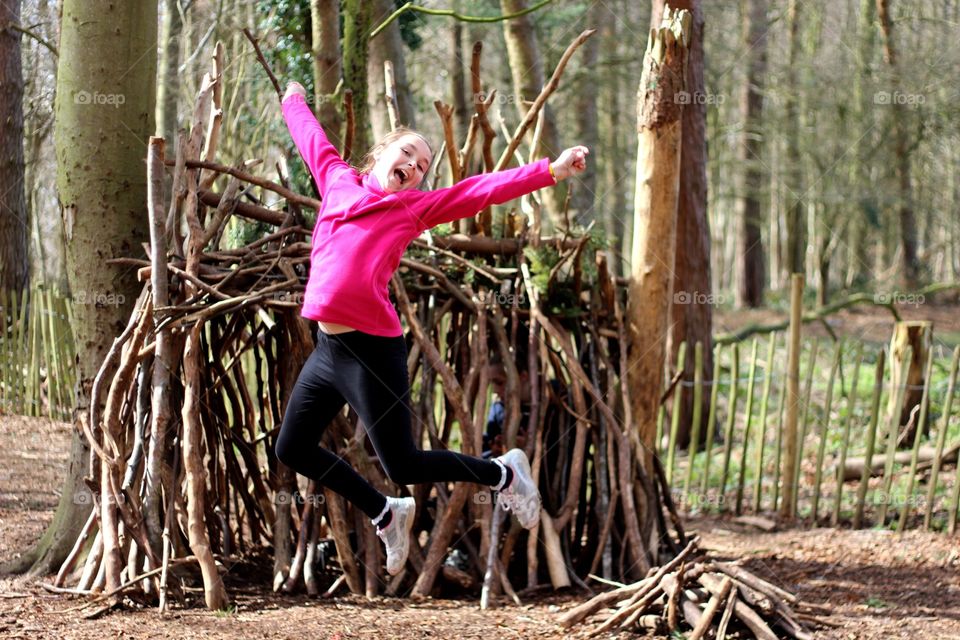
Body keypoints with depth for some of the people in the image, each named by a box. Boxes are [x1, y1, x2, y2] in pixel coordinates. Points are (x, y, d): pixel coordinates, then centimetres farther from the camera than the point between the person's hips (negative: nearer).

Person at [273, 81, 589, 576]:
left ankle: (503, 473, 22)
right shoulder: (339, 183, 13)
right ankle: (386, 515, 30)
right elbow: (313, 141, 31)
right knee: (293, 448, 13)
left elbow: (484, 189, -7)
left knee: (403, 465, -3)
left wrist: (550, 171, -17)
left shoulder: (414, 207, 2)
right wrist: (293, 103, 47)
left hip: (373, 351, -6)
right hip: (327, 349, 6)